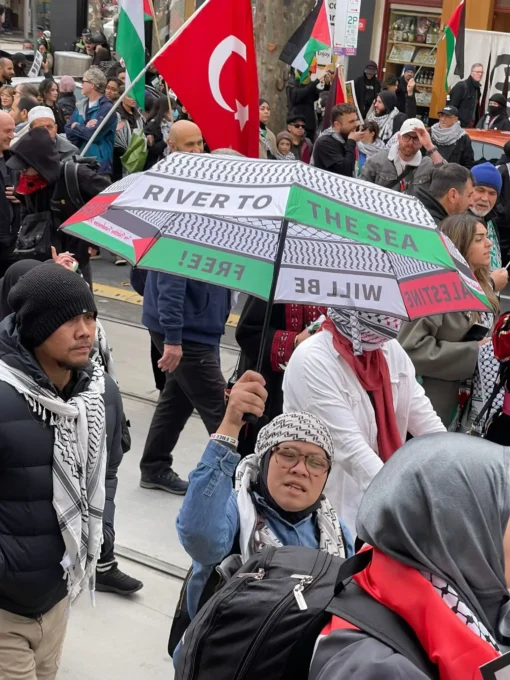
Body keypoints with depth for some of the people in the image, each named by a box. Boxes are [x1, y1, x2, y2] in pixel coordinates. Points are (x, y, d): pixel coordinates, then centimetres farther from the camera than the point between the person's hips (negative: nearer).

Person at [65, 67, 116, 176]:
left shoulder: (106, 108, -9)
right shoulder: (80, 105, 13)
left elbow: (94, 134, -19)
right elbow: (69, 132, 5)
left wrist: (76, 126, -2)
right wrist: (85, 128, -13)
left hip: (99, 164, -6)